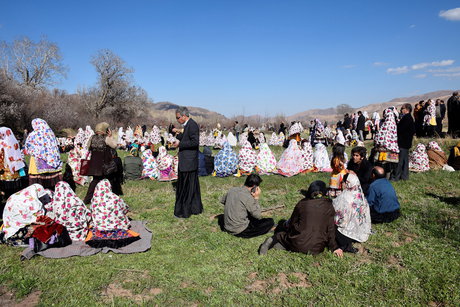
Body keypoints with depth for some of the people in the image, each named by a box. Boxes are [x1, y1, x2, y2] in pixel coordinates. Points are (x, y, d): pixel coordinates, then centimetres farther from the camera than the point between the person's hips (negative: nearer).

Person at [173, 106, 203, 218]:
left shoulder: (192, 125, -16)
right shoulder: (188, 125, 14)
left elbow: (195, 142, -23)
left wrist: (180, 144, -18)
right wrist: (178, 134, 8)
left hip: (188, 162, -10)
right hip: (188, 162, 10)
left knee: (186, 187, -1)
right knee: (192, 186, 17)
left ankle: (184, 211, 9)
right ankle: (196, 208, 29)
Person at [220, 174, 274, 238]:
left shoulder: (232, 190, -2)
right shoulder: (248, 197, -23)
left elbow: (222, 201, 16)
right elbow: (258, 215, -13)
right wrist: (256, 198, -10)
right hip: (239, 231, -7)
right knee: (270, 222, -5)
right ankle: (245, 234, -1)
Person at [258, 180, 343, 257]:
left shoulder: (302, 203, -3)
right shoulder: (329, 206, -3)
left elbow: (292, 222, 7)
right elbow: (331, 229, 0)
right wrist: (334, 248, 10)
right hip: (316, 249, 2)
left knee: (281, 234, 24)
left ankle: (273, 241, -5)